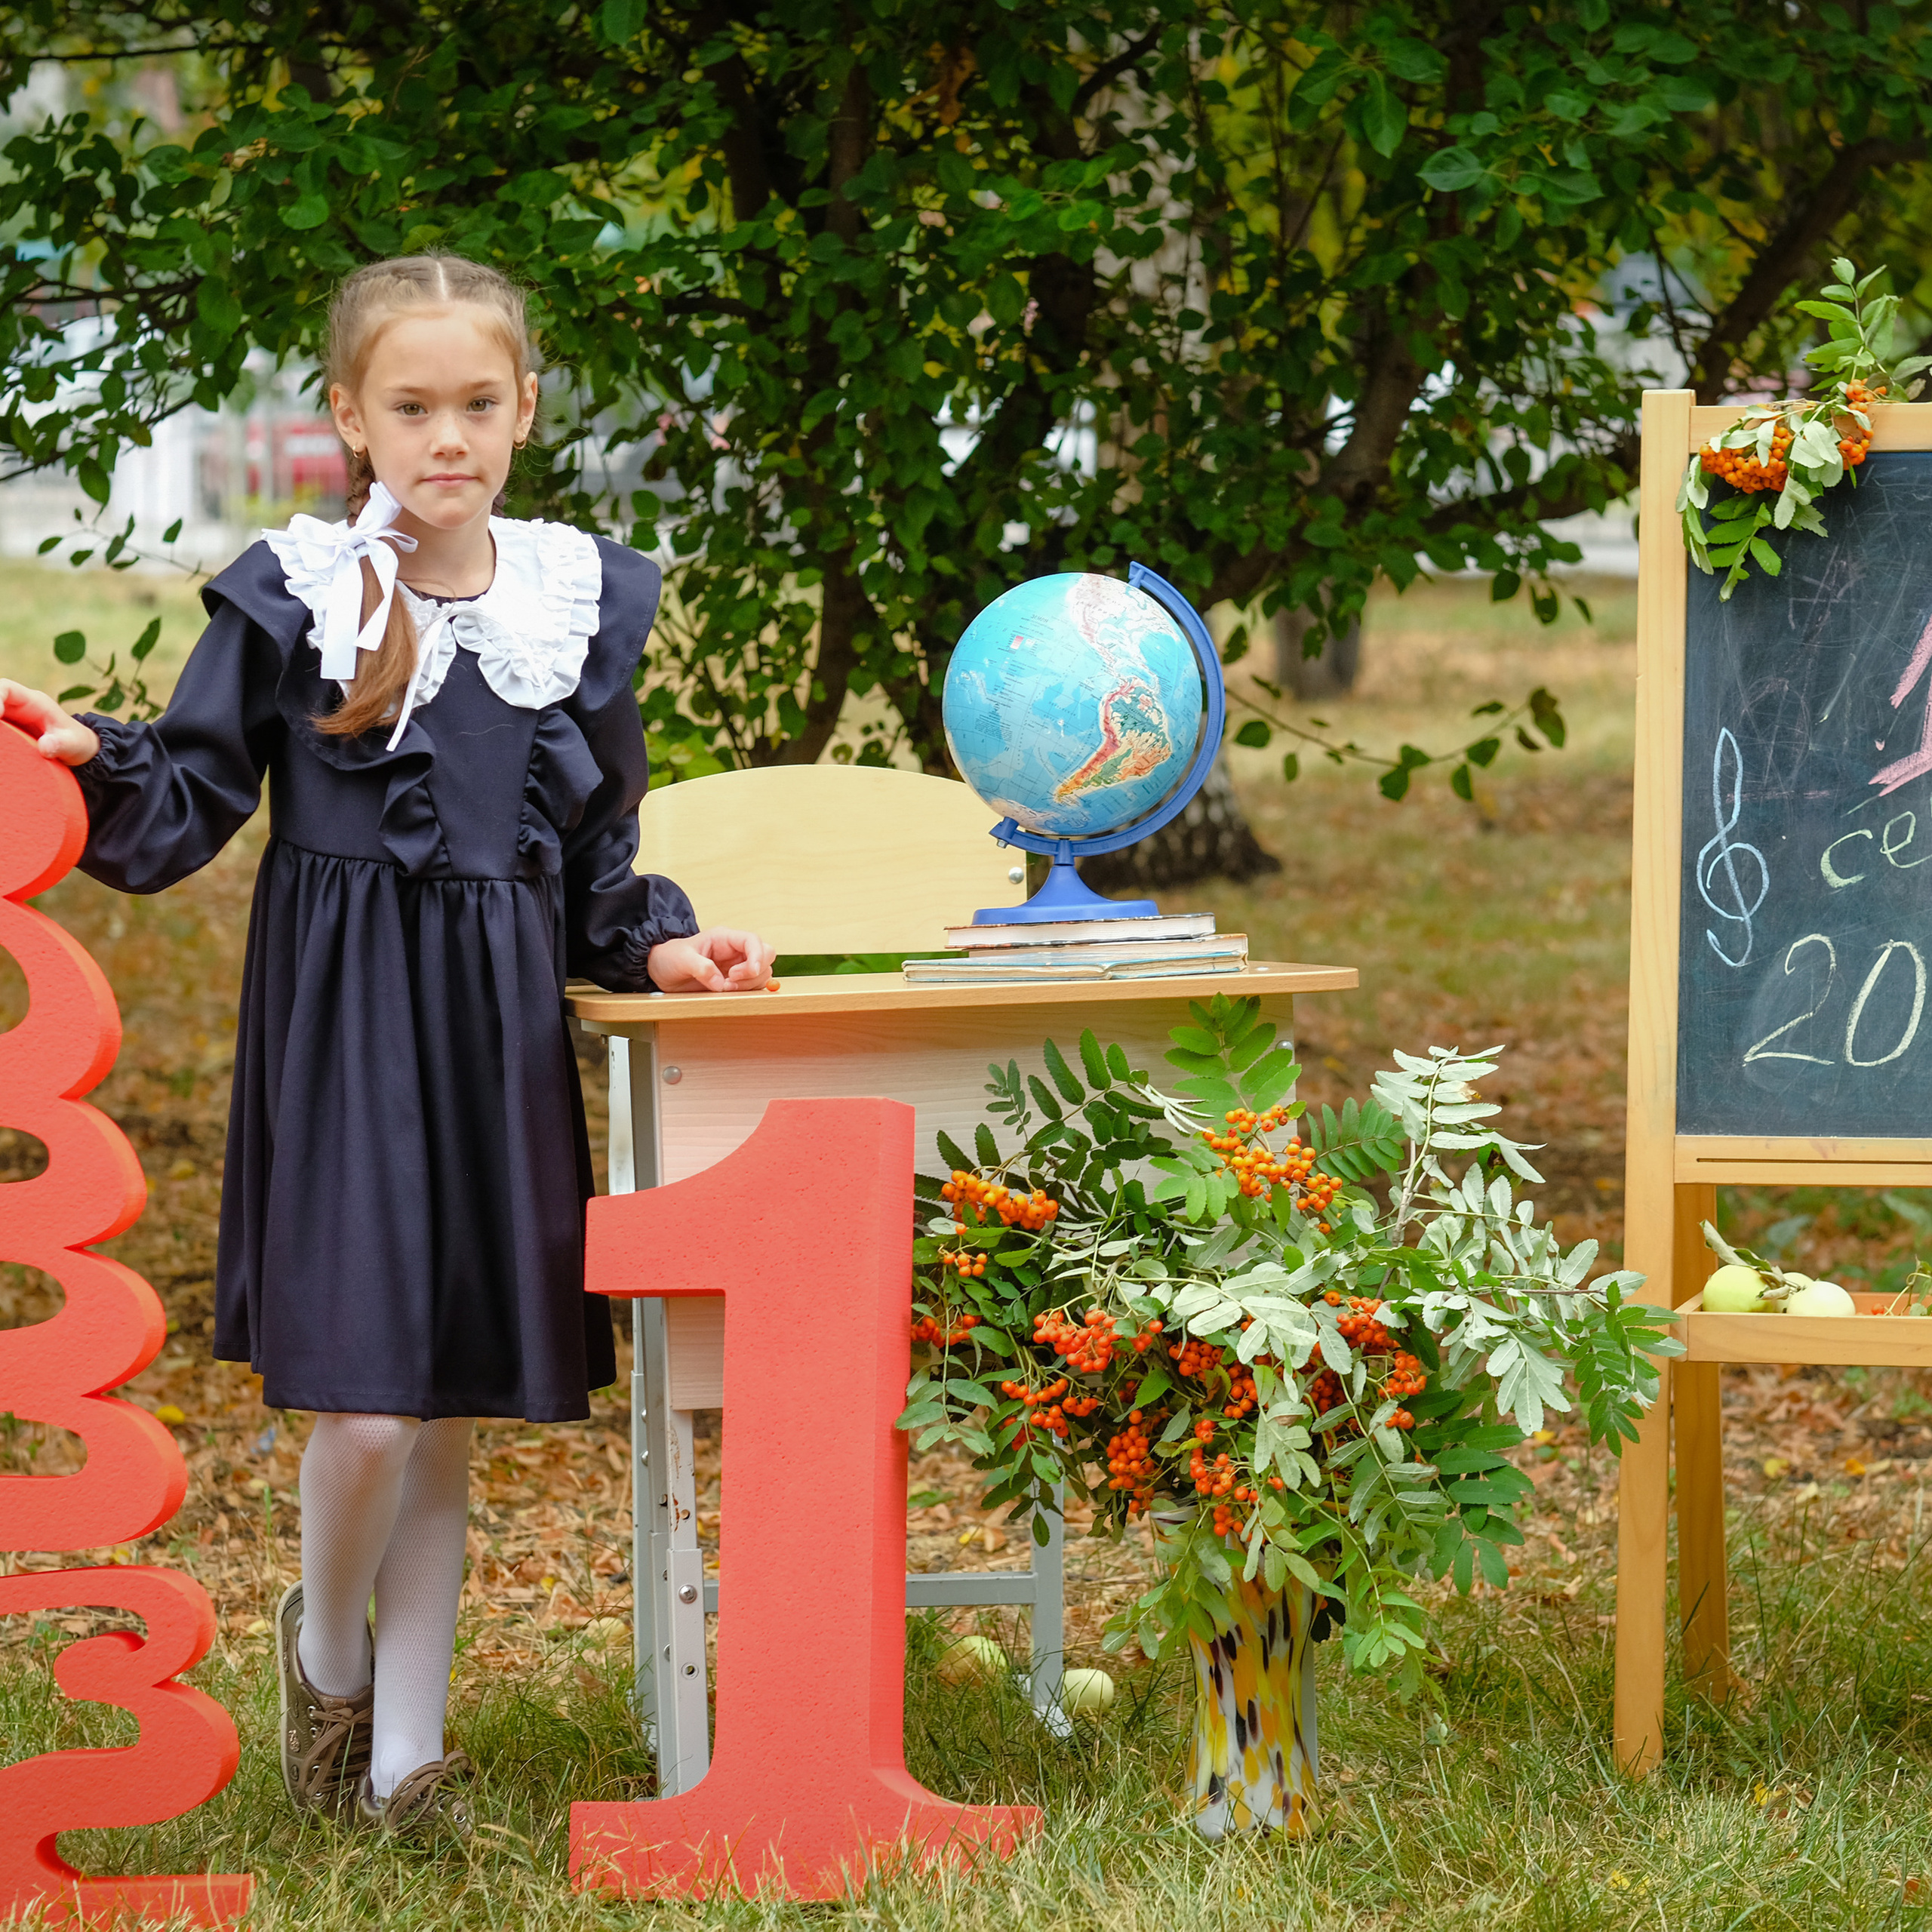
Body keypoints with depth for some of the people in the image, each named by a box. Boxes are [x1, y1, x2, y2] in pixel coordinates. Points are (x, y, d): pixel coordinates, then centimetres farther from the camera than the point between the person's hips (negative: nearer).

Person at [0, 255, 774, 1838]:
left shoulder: (580, 602, 8)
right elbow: (188, 805, -2)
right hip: (342, 1023, -3)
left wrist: (660, 946, 1)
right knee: (367, 1406, -11)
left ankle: (404, 1752, 21)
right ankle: (328, 1650, 20)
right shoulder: (290, 598, -2)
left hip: (503, 1036, 4)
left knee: (453, 1417, 8)